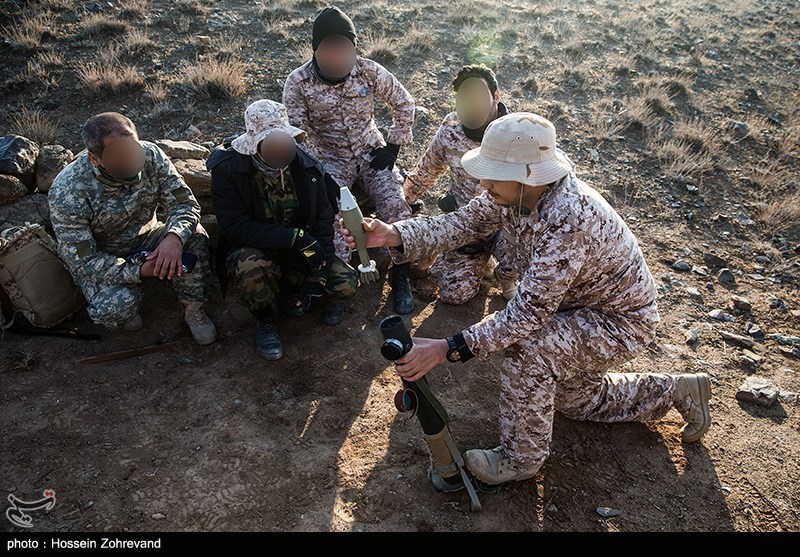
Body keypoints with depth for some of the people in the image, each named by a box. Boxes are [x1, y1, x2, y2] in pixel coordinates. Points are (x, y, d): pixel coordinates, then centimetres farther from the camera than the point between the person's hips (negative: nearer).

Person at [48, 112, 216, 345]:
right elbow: (82, 260, -24)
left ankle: (194, 310, -6)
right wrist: (139, 271, -36)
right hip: (100, 258, -3)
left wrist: (174, 237, -40)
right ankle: (125, 313, 6)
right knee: (115, 306, -33)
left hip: (147, 239, 3)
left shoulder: (150, 155, -20)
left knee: (193, 237, -26)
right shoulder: (66, 193, -28)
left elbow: (184, 202, -17)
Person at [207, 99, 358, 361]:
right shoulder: (226, 169, -19)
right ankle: (264, 319, -4)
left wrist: (318, 276, -16)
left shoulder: (306, 166, -8)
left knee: (346, 284, -18)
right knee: (253, 268, -39)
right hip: (250, 250, -3)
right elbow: (234, 228, -26)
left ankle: (287, 289, 12)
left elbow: (323, 221, -6)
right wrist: (294, 236, -34)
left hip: (298, 251, 3)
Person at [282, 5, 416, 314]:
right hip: (330, 158, -1)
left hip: (372, 151, 1)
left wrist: (393, 147, -1)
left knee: (396, 205, -18)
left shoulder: (369, 71, -7)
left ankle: (401, 277, -4)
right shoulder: (298, 82, -11)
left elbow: (404, 103, 4)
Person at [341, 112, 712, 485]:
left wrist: (448, 349, -44)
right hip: (576, 305, 9)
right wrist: (393, 235, -27)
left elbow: (529, 313, -41)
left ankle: (520, 458, -8)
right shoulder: (516, 190, -17)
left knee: (526, 347, -32)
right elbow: (463, 223, -12)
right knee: (570, 399, 24)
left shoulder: (568, 220, -41)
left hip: (622, 322, -9)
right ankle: (676, 392, 39)